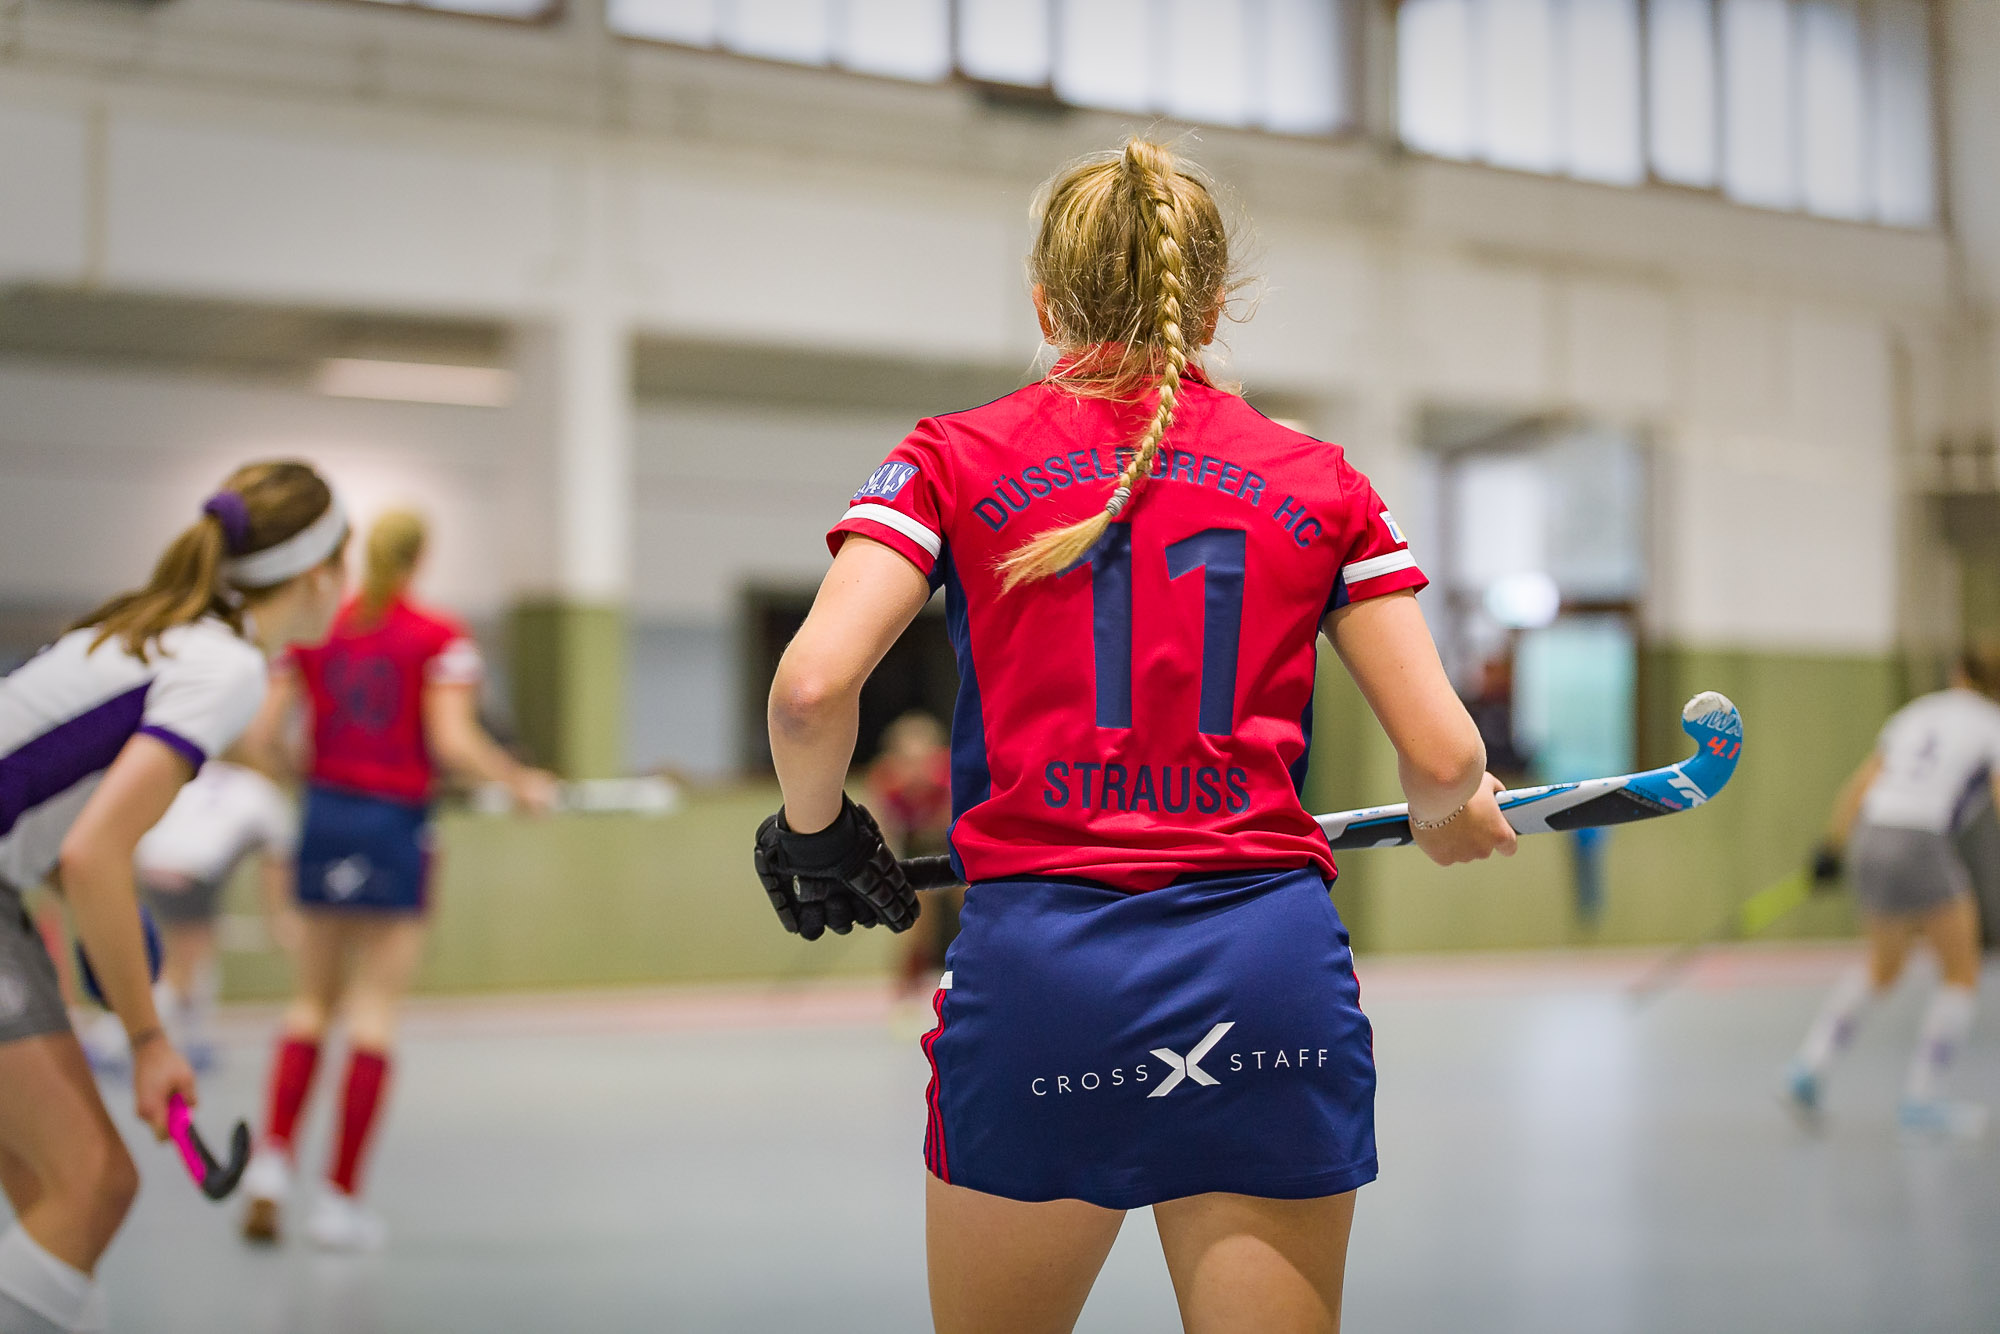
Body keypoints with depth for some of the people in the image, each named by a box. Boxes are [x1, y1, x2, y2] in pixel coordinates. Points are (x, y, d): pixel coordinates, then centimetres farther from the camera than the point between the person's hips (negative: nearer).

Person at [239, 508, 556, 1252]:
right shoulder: (440, 639, -5)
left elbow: (264, 736, 2)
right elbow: (452, 743, -14)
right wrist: (523, 784, 0)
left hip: (325, 815, 3)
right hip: (396, 825, -3)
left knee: (312, 1003, 14)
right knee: (375, 1012, 1)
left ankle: (274, 1157, -3)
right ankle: (340, 1197, -1)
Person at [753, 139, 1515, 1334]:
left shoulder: (955, 459, 6)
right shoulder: (1320, 482, 10)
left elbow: (811, 685, -8)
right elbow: (1444, 754, 4)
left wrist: (815, 836, 11)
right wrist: (1447, 817, 27)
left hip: (1038, 962, 0)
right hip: (1276, 967, 1)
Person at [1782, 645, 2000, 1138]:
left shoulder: (1916, 714, 20)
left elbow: (1860, 785, 19)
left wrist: (1832, 848, 23)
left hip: (1869, 839, 6)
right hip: (1921, 844, -6)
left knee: (1882, 968, 25)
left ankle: (1809, 1065, 14)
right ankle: (1920, 1097, 6)